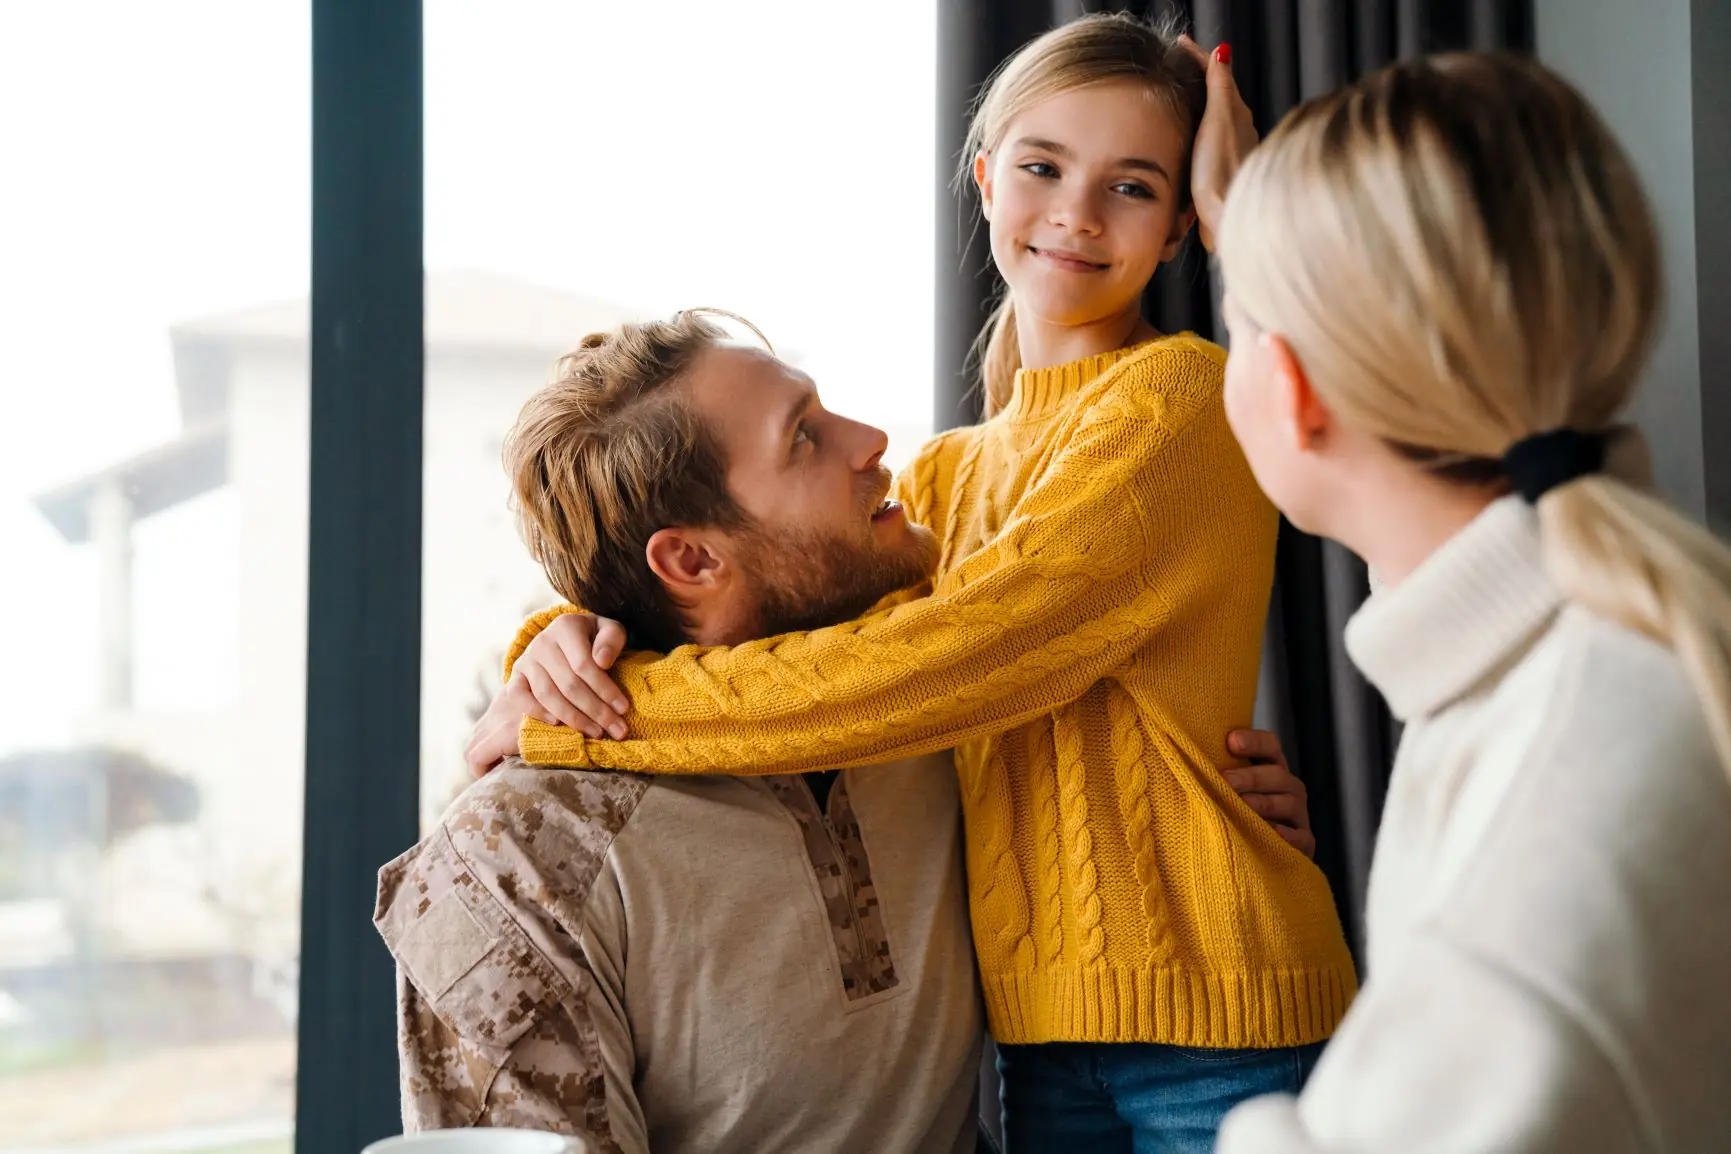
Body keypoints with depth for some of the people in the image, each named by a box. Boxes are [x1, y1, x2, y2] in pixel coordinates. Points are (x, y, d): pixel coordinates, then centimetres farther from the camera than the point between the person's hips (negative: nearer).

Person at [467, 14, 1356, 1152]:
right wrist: (575, 630, -10)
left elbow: (930, 663, -20)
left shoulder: (1178, 398, -11)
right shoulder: (952, 475, 12)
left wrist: (565, 716, -17)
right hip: (1042, 1026, 6)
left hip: (1215, 1014, -6)